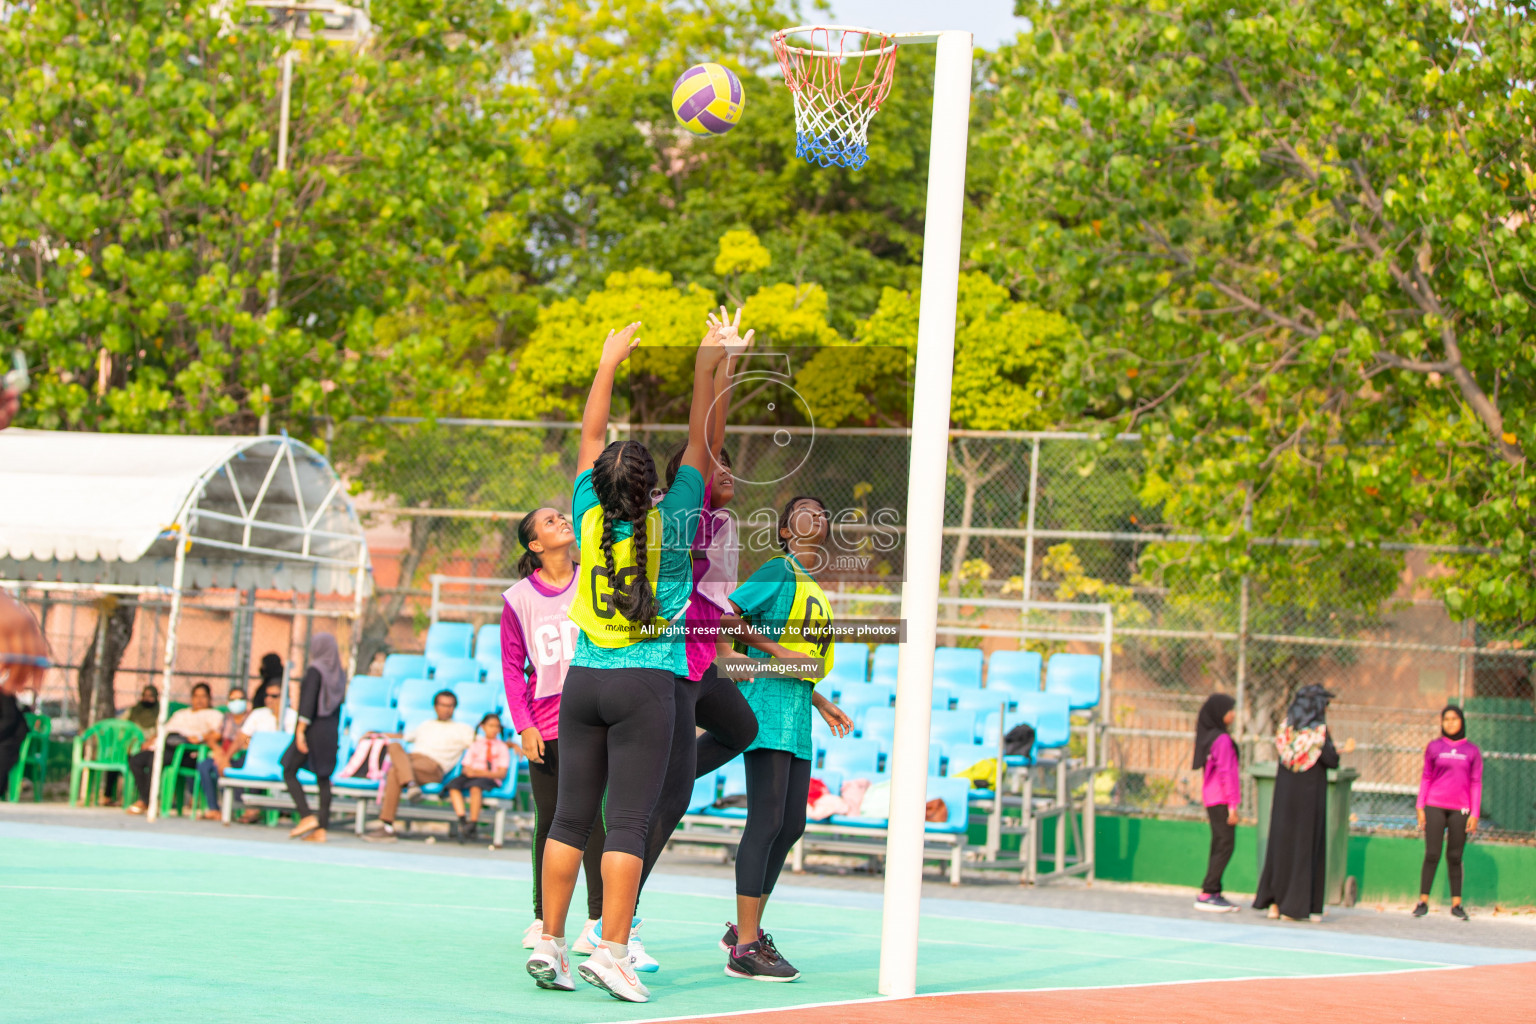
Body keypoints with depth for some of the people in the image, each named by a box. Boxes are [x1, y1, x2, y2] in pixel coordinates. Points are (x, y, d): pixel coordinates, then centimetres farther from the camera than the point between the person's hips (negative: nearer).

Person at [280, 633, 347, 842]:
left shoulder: (315, 670, -11)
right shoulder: (339, 673, 9)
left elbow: (308, 700, -20)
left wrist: (301, 729, -22)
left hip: (313, 728, -7)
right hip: (331, 730, 7)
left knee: (289, 772, 4)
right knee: (323, 778, 6)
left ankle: (307, 817, -9)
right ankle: (321, 829, 3)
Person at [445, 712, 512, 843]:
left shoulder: (502, 747, 12)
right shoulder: (475, 745, 23)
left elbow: (502, 773, 1)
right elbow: (465, 767, 18)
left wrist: (483, 773, -13)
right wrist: (468, 771, -8)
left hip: (490, 778, -4)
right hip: (471, 776, 4)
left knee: (475, 786, -39)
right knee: (454, 784, -30)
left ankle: (473, 824, -40)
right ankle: (462, 821, -37)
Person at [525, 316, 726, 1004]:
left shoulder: (591, 518, 2)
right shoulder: (669, 523, -7)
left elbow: (591, 437, 15)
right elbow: (700, 445, 1)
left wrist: (608, 365, 22)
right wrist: (707, 369, 8)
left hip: (583, 681, 4)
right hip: (645, 685, -4)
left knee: (571, 818, 6)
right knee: (628, 823, -6)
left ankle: (550, 945, 7)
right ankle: (611, 952, -10)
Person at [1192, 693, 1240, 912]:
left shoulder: (1209, 737, 12)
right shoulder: (1222, 740, -16)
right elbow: (1225, 773, -17)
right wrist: (1232, 805, -15)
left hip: (1212, 799, 9)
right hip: (1221, 800, -9)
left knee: (1219, 845, 12)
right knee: (1225, 844, -8)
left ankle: (1213, 893, 13)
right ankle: (1207, 894, -10)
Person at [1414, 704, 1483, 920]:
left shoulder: (1472, 750, 7)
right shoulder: (1434, 747, 7)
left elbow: (1476, 783, 7)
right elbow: (1426, 778, 9)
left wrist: (1474, 813, 1)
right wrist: (1420, 807, 3)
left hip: (1460, 810, 0)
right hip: (1435, 807, 0)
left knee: (1455, 857, 2)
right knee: (1432, 855, -4)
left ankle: (1456, 903, 9)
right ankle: (1423, 901, -1)